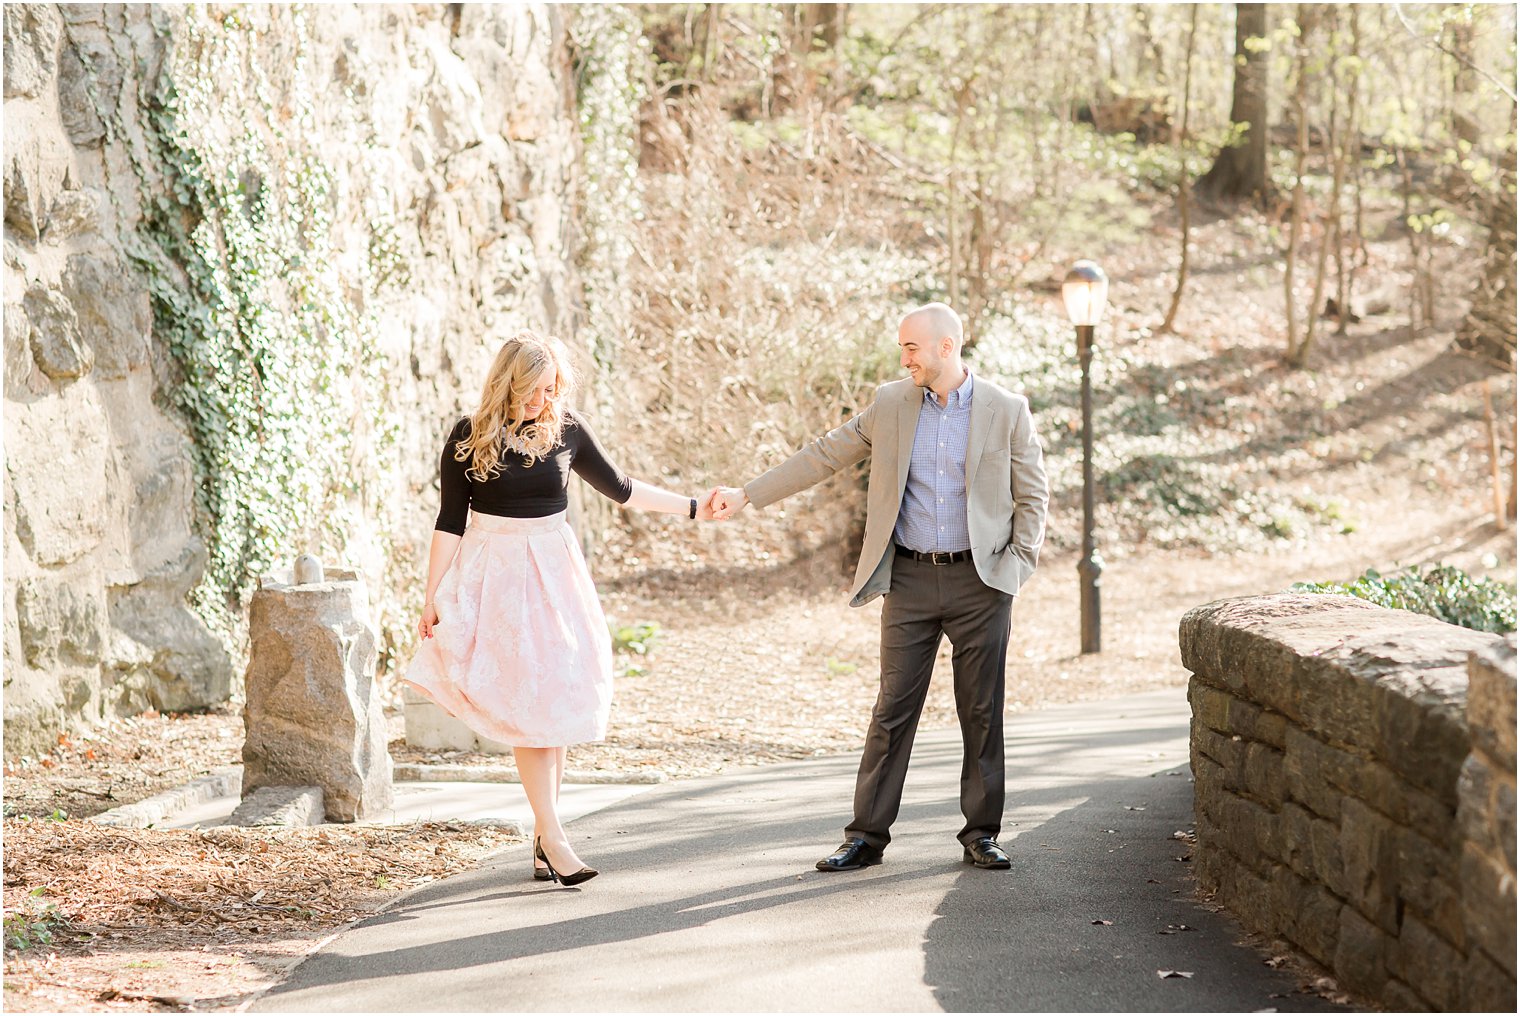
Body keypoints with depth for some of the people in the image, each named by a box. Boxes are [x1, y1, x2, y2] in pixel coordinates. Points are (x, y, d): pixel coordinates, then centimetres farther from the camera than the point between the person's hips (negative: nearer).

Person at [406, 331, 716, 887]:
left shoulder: (564, 428, 2)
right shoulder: (469, 437, -4)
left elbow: (617, 486, 13)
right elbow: (450, 521, 0)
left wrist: (692, 507, 13)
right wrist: (432, 597, -3)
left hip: (552, 569, 3)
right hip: (494, 570, -3)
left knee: (555, 698, 0)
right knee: (522, 704, -9)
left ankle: (542, 832, 8)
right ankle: (552, 836, -10)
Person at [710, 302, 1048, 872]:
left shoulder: (1007, 411, -1)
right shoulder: (892, 404, 5)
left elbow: (1031, 496, 4)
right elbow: (824, 456, 9)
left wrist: (1019, 563, -7)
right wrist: (747, 495, 6)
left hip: (980, 580, -1)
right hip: (910, 579, 2)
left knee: (982, 711, 3)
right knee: (893, 709, 1)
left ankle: (982, 834, 13)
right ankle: (867, 836, 6)